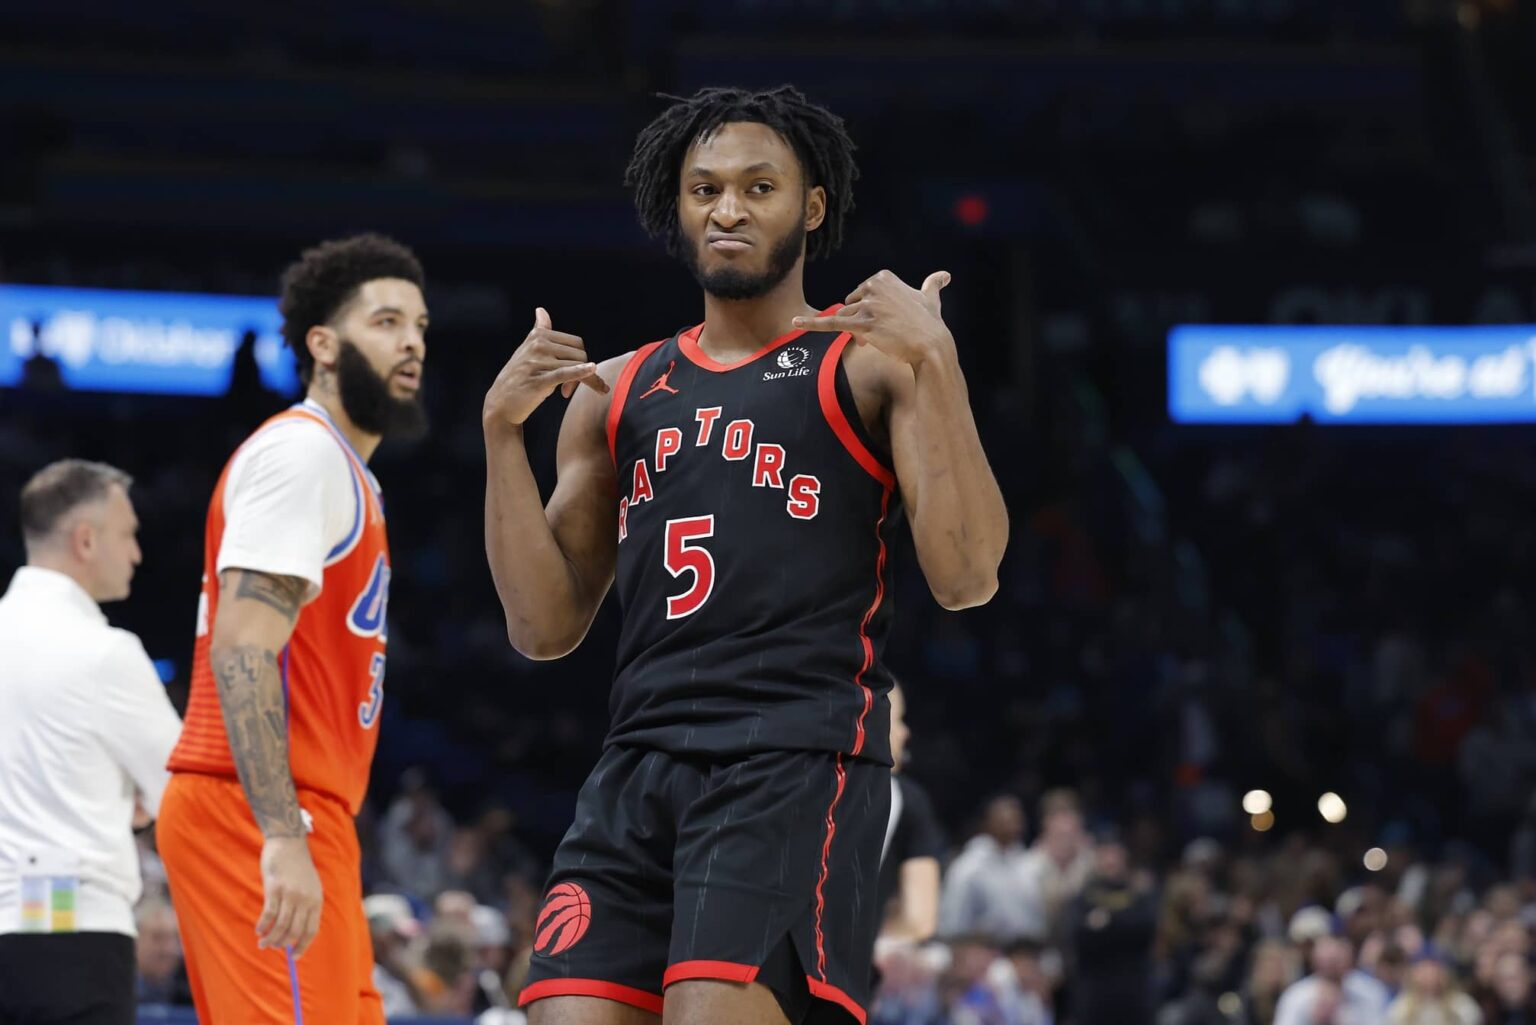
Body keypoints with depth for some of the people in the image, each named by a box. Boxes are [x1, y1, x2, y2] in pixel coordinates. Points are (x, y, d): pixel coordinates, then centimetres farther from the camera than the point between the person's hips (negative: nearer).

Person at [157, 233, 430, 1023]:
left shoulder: (341, 470, 23)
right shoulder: (301, 452, -8)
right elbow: (242, 650, -20)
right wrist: (283, 837, -28)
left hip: (280, 820, 10)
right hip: (256, 814, -10)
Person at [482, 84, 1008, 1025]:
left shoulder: (873, 366, 4)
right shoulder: (617, 394, 19)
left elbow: (967, 580, -8)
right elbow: (546, 627, 14)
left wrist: (934, 359, -14)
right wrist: (503, 429, 5)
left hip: (799, 761, -5)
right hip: (640, 767, 5)